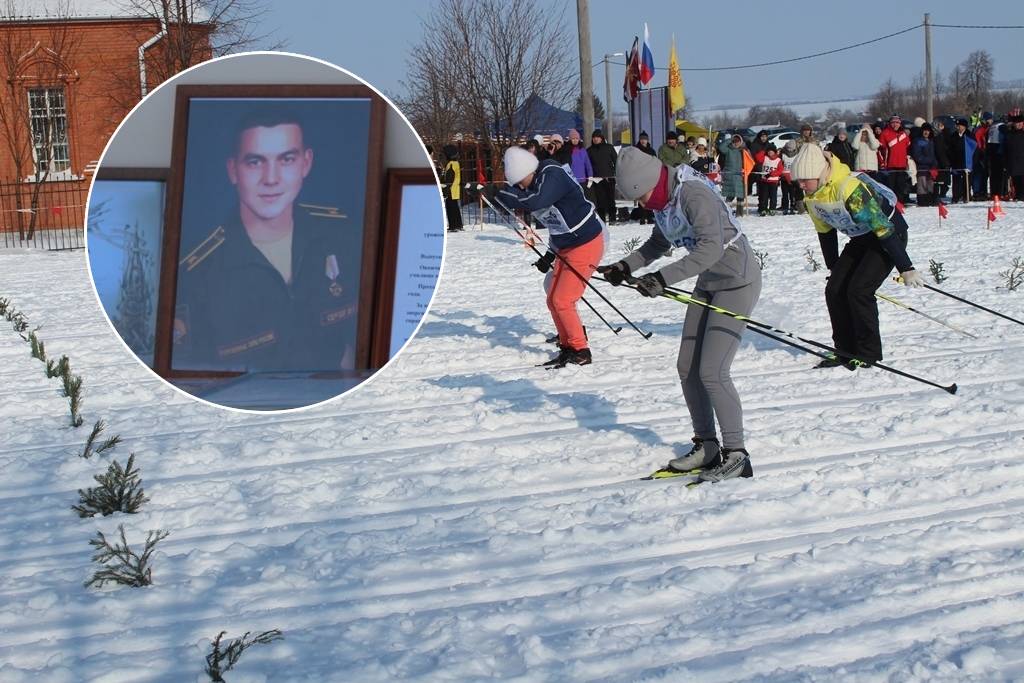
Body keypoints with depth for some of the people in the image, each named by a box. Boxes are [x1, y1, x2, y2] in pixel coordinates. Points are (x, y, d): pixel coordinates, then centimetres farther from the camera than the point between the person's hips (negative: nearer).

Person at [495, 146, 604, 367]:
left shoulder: (552, 175, -21)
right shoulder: (535, 183, 6)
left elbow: (535, 202, -40)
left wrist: (499, 192, -31)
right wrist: (550, 254, 18)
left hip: (586, 243, -10)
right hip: (566, 247, 10)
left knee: (562, 301, -10)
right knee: (553, 301, 8)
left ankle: (581, 352, 1)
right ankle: (568, 348, 19)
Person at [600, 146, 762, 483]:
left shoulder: (693, 194, -26)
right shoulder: (662, 199, 2)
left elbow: (711, 247, -37)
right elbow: (659, 243, 19)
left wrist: (663, 278, -42)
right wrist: (626, 267, 6)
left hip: (738, 282, -9)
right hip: (707, 284, 9)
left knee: (711, 372, -15)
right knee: (687, 368, 7)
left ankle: (736, 454, -5)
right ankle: (706, 446, 19)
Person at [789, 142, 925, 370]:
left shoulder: (851, 189, -34)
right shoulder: (811, 197, -7)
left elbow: (883, 228, -30)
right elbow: (825, 232, 10)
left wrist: (906, 269, -27)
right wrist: (833, 268, 16)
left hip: (890, 232, -8)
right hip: (861, 238, 8)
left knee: (858, 290, -19)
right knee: (834, 290, -3)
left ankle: (869, 353, -5)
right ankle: (845, 349, 10)